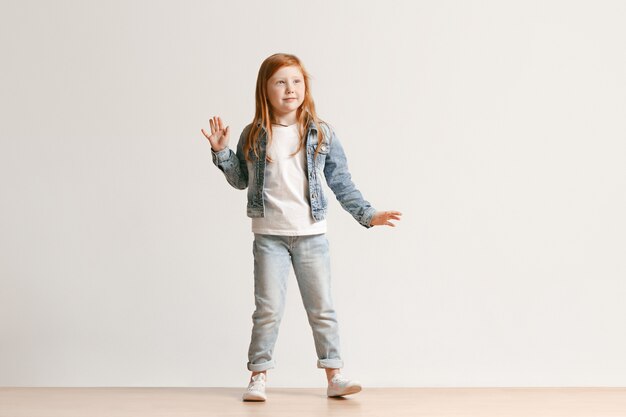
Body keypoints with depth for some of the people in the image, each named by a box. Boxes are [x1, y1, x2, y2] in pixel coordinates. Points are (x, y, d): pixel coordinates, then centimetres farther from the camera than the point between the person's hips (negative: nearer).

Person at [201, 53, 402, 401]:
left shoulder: (322, 134, -1)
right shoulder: (254, 136, 0)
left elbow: (342, 183, 4)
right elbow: (241, 180, 12)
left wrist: (368, 214, -2)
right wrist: (221, 152, -2)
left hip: (312, 234, 1)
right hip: (269, 235, 0)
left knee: (322, 308, 5)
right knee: (268, 310, 0)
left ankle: (335, 376, 12)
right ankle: (259, 376, 11)